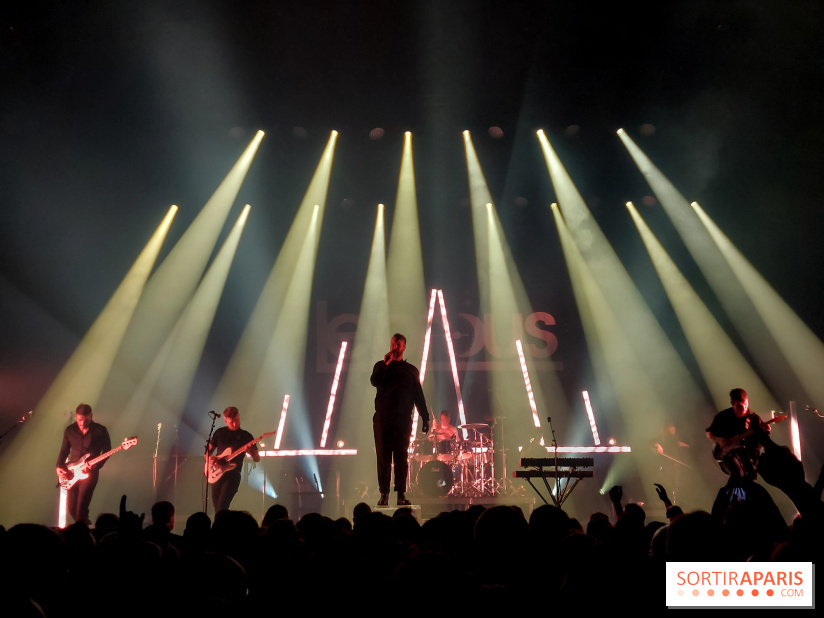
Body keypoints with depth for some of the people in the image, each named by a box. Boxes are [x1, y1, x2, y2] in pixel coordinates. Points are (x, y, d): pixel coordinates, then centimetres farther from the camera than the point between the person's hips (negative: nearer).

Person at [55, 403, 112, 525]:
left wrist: (94, 466, -15)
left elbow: (107, 451, -2)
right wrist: (59, 467, -2)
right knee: (71, 506, 7)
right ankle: (85, 527, 30)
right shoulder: (69, 430, 5)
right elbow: (64, 450, 13)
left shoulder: (100, 431, -6)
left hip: (90, 472, -4)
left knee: (81, 505, -15)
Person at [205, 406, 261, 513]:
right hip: (216, 474, 4)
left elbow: (257, 459, 1)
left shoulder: (246, 436, 1)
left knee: (221, 508, -18)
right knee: (216, 505, 9)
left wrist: (250, 451, -21)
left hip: (233, 474, -3)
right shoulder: (220, 433, 6)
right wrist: (209, 459, -7)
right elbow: (208, 450, 15)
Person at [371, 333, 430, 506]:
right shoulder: (381, 366, 12)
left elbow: (418, 395, 11)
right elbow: (375, 381, -8)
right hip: (382, 418, 0)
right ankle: (384, 494, 0)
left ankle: (401, 494, 1)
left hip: (403, 419, 0)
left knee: (401, 456, -1)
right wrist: (386, 364, -12)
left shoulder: (411, 370, 13)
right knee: (383, 456, -2)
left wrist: (425, 417, 5)